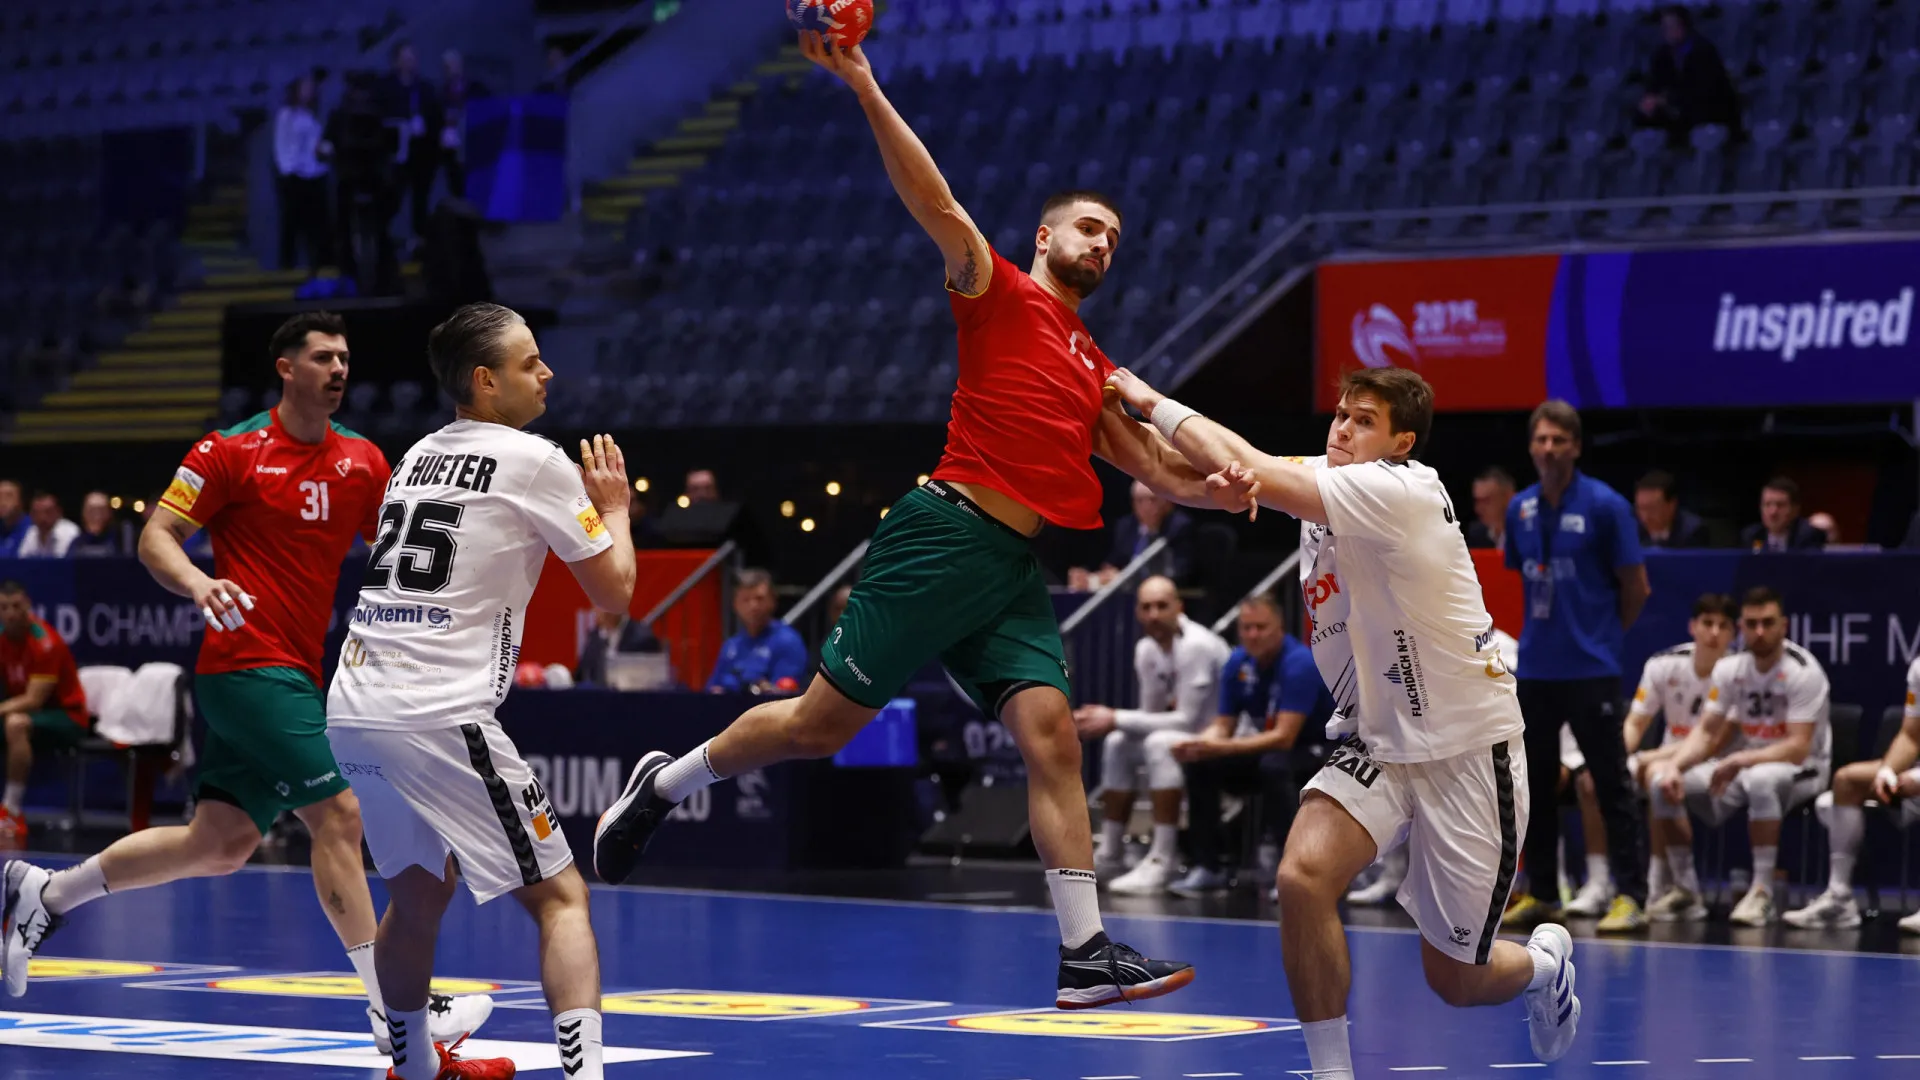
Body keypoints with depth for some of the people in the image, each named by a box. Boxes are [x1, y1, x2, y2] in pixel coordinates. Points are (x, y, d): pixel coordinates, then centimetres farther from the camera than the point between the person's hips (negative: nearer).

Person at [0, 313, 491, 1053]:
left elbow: (400, 550, 16)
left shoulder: (362, 462, 11)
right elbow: (156, 538, -5)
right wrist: (198, 584, -25)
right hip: (249, 665, -7)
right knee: (337, 813, -14)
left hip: (296, 673, 7)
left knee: (222, 841, 9)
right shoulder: (231, 452, -5)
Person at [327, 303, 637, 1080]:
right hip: (441, 718, -7)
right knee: (560, 898, -1)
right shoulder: (535, 462, -3)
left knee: (418, 894, 26)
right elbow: (615, 590, 3)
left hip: (352, 712, 7)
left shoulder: (419, 456, 18)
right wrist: (615, 507, 20)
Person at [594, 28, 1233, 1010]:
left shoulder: (1096, 367, 22)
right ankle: (663, 786, 19)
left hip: (1017, 569, 6)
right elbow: (937, 206, -11)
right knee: (821, 722, -4)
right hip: (946, 537, -6)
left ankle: (1085, 954, -12)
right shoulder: (999, 293, 3)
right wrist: (865, 91, -22)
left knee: (1051, 735, -8)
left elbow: (1159, 470, 22)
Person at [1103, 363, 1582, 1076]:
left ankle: (1543, 964, 40)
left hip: (1465, 751, -6)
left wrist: (1151, 400, -15)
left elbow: (1248, 469, -25)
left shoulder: (1403, 491, -21)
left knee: (1454, 980, 4)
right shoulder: (1323, 484, 3)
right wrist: (1232, 484, -35)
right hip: (1374, 742, 6)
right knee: (1303, 875, -24)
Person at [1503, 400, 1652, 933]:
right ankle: (1541, 893, 18)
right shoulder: (1520, 509, 8)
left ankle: (1630, 895, -4)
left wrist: (1604, 635, 6)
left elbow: (1635, 588, -3)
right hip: (1534, 669, 6)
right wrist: (1541, 630, 13)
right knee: (1535, 783, 9)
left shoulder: (1605, 506, -8)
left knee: (1611, 782, -5)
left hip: (1591, 670, -6)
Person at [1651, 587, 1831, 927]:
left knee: (1760, 779, -42)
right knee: (1663, 781, -13)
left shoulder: (1803, 671, -19)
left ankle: (1762, 890, -31)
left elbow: (1798, 748, -25)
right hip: (1744, 768, 6)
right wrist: (1675, 765, -19)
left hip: (1799, 771, -6)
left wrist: (1740, 761, -36)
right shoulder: (1730, 669, -1)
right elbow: (1707, 732, 1)